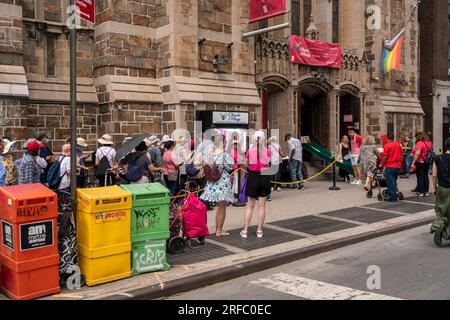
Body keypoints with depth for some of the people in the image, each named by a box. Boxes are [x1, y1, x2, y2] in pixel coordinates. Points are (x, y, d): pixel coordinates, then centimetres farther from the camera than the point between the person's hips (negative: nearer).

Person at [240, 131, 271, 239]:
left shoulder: (250, 151, -7)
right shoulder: (267, 151, -8)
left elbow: (247, 165, 3)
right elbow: (268, 164, -2)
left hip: (253, 177, 0)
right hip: (264, 177, 0)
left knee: (250, 205, 9)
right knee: (262, 205, 9)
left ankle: (245, 231, 10)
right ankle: (259, 231, 13)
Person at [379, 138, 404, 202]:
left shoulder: (387, 145, -12)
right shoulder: (398, 144, 7)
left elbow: (385, 156, -14)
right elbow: (402, 155, 12)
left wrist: (381, 164, -1)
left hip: (389, 166, -6)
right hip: (398, 166, 6)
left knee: (390, 182, 0)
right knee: (394, 182, 18)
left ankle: (393, 197, 0)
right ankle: (395, 195, 23)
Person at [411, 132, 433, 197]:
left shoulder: (420, 143, -17)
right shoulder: (429, 142, 8)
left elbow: (418, 153, -24)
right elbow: (431, 151, 20)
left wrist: (413, 162, -22)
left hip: (420, 162, -8)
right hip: (427, 162, 8)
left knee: (420, 177, -1)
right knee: (426, 176, 12)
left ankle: (421, 192, 1)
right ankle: (426, 191, 15)